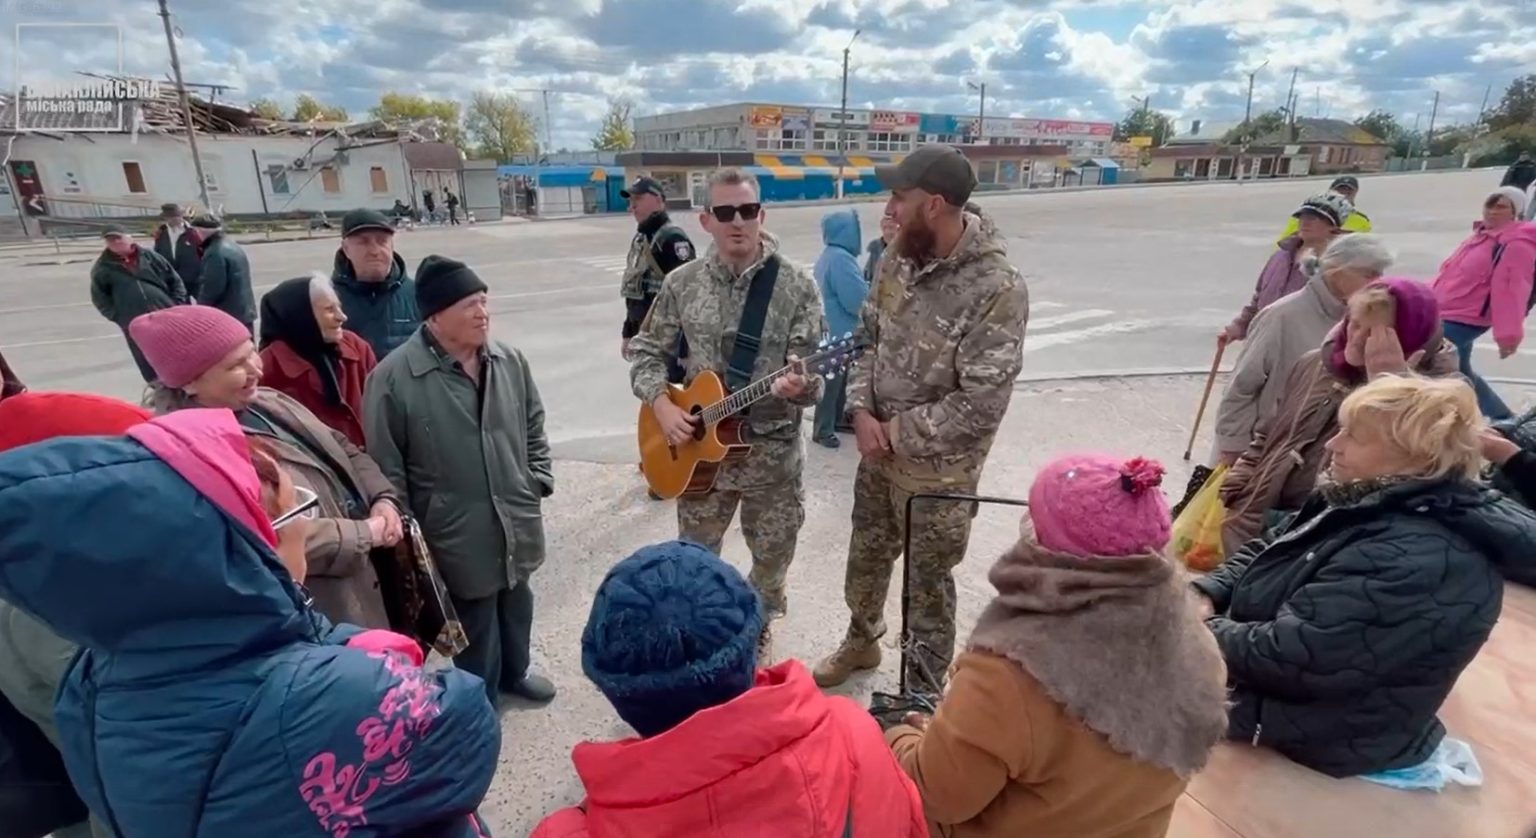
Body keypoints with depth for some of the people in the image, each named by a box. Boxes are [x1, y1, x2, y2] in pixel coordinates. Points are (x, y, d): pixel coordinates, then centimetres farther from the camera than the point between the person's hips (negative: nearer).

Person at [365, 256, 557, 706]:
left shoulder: (509, 360, -1)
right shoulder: (393, 378, -18)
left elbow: (534, 427, 11)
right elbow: (385, 467, -12)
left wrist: (539, 482, 6)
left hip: (517, 521, 5)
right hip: (458, 536, -5)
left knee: (517, 606, 25)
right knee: (476, 627, 12)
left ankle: (515, 672, 52)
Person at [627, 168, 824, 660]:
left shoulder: (797, 286, -9)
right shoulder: (682, 284, -2)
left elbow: (811, 377, -11)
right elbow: (647, 351, 6)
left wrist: (800, 388, -35)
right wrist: (662, 406, -11)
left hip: (773, 449, -1)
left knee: (772, 555, 15)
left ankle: (757, 626, 44)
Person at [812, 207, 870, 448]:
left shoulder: (828, 256, 11)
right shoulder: (841, 259, -23)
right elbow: (859, 300, -26)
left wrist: (867, 289, 7)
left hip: (831, 329, 10)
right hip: (840, 332, -10)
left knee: (838, 378, 21)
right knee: (833, 381, 0)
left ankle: (837, 418, 35)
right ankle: (822, 430, 10)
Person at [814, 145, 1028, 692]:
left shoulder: (997, 289, -26)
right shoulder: (898, 257, -4)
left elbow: (981, 405, -26)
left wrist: (898, 432, -17)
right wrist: (862, 411, -9)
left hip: (938, 471, -6)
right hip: (878, 452, 6)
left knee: (928, 582, 13)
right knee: (866, 555, 25)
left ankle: (923, 692, 38)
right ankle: (861, 641, 53)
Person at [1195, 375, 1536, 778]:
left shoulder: (1418, 562, -30)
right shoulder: (1370, 503, 2)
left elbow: (1288, 657, -32)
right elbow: (1262, 555, 11)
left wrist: (1200, 628, -17)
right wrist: (1205, 595, -7)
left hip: (1314, 735, -9)